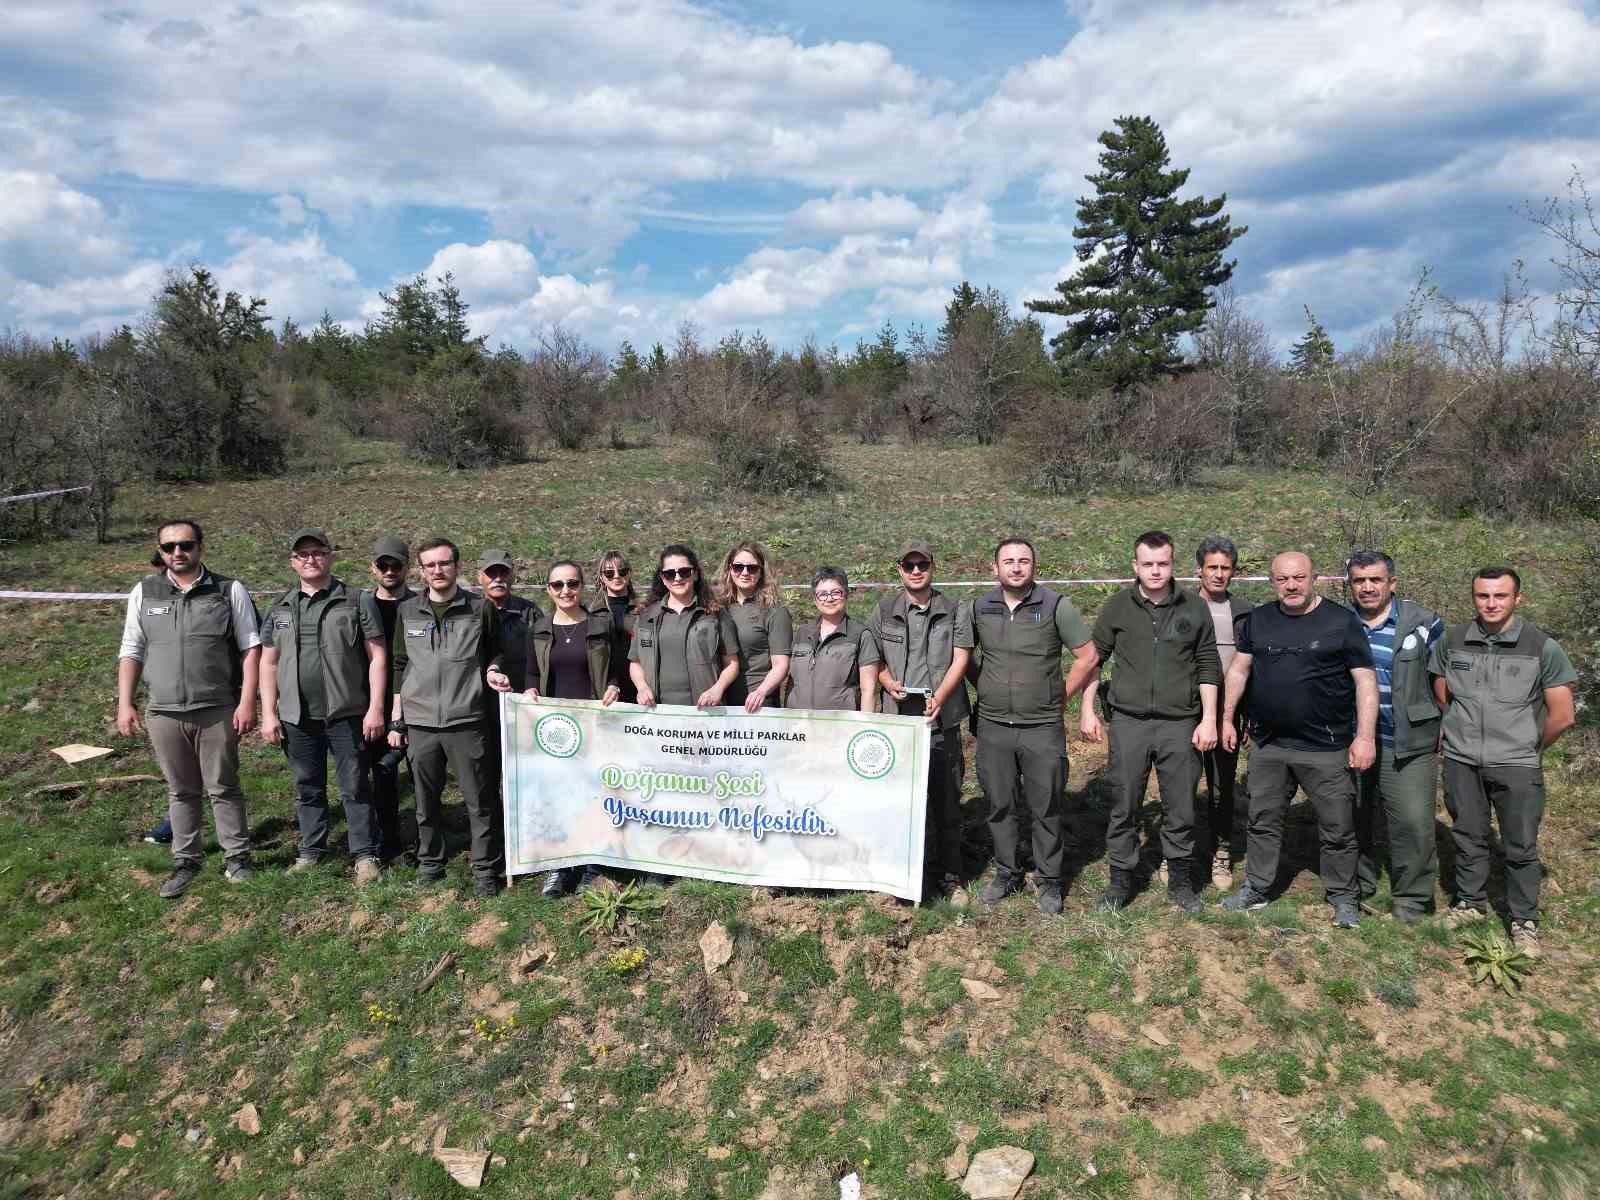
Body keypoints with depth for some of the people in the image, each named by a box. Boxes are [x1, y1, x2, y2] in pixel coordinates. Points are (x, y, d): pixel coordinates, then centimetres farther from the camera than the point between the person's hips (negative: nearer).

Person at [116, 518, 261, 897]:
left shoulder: (230, 591, -1)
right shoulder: (144, 593, 7)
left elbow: (251, 647, -2)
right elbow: (131, 652, 10)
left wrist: (247, 701, -8)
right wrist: (124, 704, 3)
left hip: (217, 710, -2)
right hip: (163, 712, 2)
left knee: (223, 787, 5)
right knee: (180, 791, 12)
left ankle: (237, 856, 17)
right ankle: (186, 861, 23)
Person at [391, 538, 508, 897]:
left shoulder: (481, 609, 1)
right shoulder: (407, 611, 8)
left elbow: (495, 652, 14)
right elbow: (400, 666, 12)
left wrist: (493, 670, -10)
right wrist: (397, 720, 10)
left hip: (466, 722, -2)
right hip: (420, 723, 2)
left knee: (479, 800, 1)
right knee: (425, 800, 11)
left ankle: (486, 871, 12)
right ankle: (429, 864, 28)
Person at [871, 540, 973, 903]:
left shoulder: (955, 611, 6)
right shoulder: (883, 612, 10)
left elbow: (960, 658, -2)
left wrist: (939, 696, -16)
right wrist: (888, 682, -9)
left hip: (942, 720, -1)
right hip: (898, 720, 1)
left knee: (947, 801, 5)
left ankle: (950, 877, 19)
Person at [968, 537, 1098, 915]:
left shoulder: (1055, 606, -7)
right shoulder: (979, 608, 2)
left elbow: (1088, 656, -3)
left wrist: (1062, 698, -2)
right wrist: (984, 687, 8)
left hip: (1042, 728, -3)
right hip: (992, 727, 3)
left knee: (1047, 808, 6)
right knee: (1000, 805, 13)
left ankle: (1050, 882, 21)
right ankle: (1006, 873, 29)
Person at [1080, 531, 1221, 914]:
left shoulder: (1195, 608, 4)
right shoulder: (1118, 607, 2)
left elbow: (1208, 667, 7)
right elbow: (1092, 658, 7)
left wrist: (1209, 718, 1)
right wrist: (1087, 711, 3)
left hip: (1180, 724, 0)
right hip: (1128, 721, 0)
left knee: (1181, 810, 7)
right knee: (1123, 808, 5)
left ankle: (1180, 882, 25)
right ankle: (1121, 882, 19)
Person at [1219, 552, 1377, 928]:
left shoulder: (1342, 622, -5)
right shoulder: (1258, 620, 7)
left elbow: (1366, 680, -6)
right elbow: (1239, 669, 13)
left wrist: (1365, 736, -12)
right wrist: (1227, 719, 10)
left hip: (1326, 749, -4)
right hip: (1268, 744, 4)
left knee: (1338, 829, 6)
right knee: (1263, 821, 14)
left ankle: (1344, 898, 23)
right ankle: (1255, 887, 27)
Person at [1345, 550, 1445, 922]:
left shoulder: (1423, 623, -4)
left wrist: (1444, 728, 0)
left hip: (1408, 747, -3)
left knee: (1413, 823, -2)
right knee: (1353, 819, 13)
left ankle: (1411, 898, 15)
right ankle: (1357, 888, 30)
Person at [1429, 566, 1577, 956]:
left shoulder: (1543, 647, -8)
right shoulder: (1450, 641, -1)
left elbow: (1562, 716, -3)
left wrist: (1529, 748, 6)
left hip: (1516, 766, -2)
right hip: (1461, 762, 2)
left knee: (1521, 846, 6)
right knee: (1468, 837, 15)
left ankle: (1524, 920, 22)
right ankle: (1471, 902, 32)